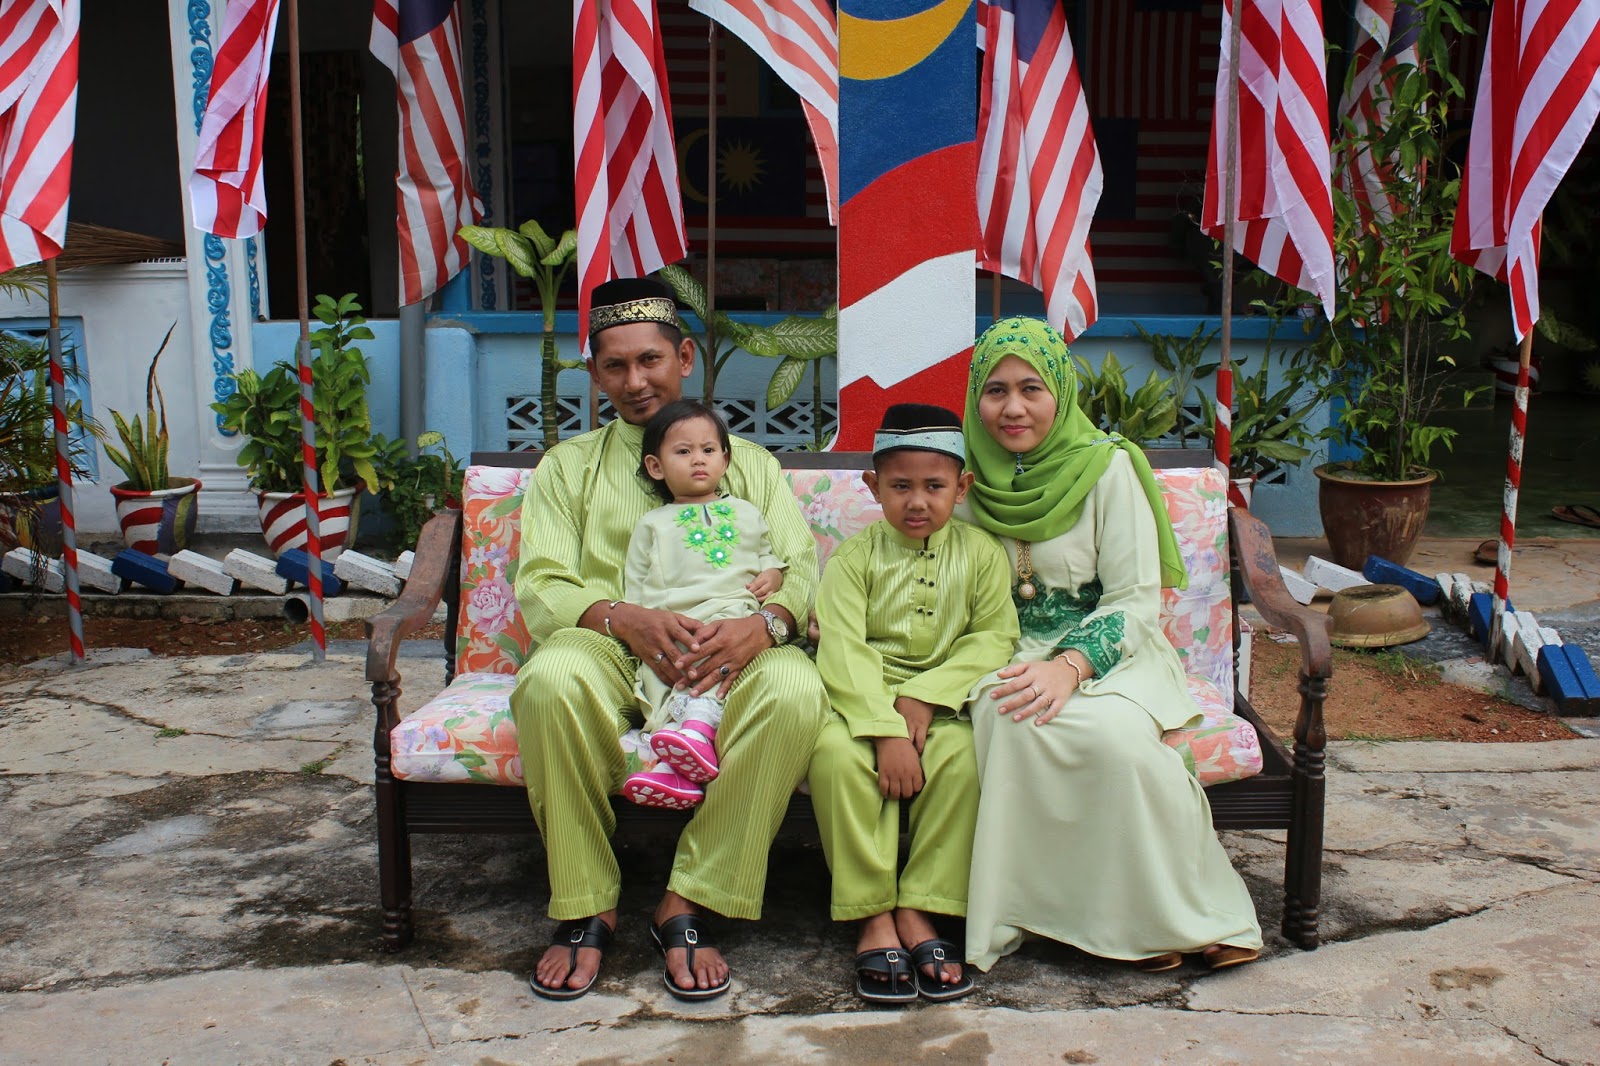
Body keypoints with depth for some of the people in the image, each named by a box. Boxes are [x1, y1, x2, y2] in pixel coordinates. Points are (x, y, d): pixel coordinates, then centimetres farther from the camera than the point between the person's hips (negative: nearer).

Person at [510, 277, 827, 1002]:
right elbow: (539, 587, 5)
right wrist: (625, 617, -17)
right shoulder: (569, 465, 19)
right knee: (550, 681, -36)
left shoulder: (750, 462, 21)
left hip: (729, 656, 1)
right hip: (610, 648, 0)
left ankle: (687, 905, -21)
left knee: (796, 689, -34)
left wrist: (763, 624, -18)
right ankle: (585, 909, -18)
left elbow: (801, 568, 7)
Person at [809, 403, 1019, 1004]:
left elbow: (995, 637, -3)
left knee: (964, 755, -31)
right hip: (863, 701, -1)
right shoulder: (854, 557, 0)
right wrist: (887, 731, -25)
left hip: (944, 701, 1)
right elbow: (842, 649, -12)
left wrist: (925, 696, -17)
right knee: (835, 752, -31)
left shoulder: (980, 554, 5)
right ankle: (874, 917, -20)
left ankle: (918, 912, -19)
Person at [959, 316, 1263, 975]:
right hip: (1009, 659, 2)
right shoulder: (972, 476, 5)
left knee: (1118, 734, -35)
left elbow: (1137, 599, -8)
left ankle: (1187, 910, -12)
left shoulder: (1108, 468, -6)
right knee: (1010, 717, -33)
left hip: (1104, 654, -2)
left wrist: (1070, 666, -25)